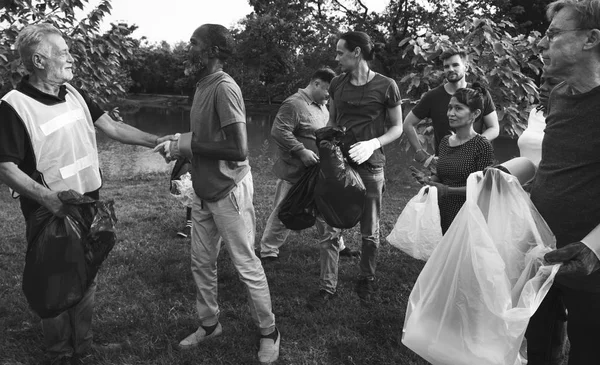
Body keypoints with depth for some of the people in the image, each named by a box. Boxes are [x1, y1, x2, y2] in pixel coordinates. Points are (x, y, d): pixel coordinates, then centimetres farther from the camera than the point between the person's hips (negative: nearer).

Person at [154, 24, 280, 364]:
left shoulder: (224, 88, -19)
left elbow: (239, 150, -23)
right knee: (202, 263, 16)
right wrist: (178, 143, 0)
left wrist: (190, 147, -16)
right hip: (204, 192, 9)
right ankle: (209, 324, 35)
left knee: (247, 265, 3)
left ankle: (269, 333, 21)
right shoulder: (203, 85, 8)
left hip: (228, 191, -8)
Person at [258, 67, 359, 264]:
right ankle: (268, 252, 17)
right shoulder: (293, 104, -17)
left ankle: (337, 246, 34)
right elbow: (278, 131, -25)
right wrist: (301, 151, -27)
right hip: (295, 172, -8)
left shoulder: (322, 106, 12)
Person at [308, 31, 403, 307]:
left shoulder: (386, 86, -6)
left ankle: (366, 281, 32)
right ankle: (327, 286, 15)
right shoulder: (337, 84, 5)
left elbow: (397, 128, 0)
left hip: (370, 165, -3)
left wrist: (373, 143, -17)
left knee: (370, 232, 10)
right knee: (330, 229, 3)